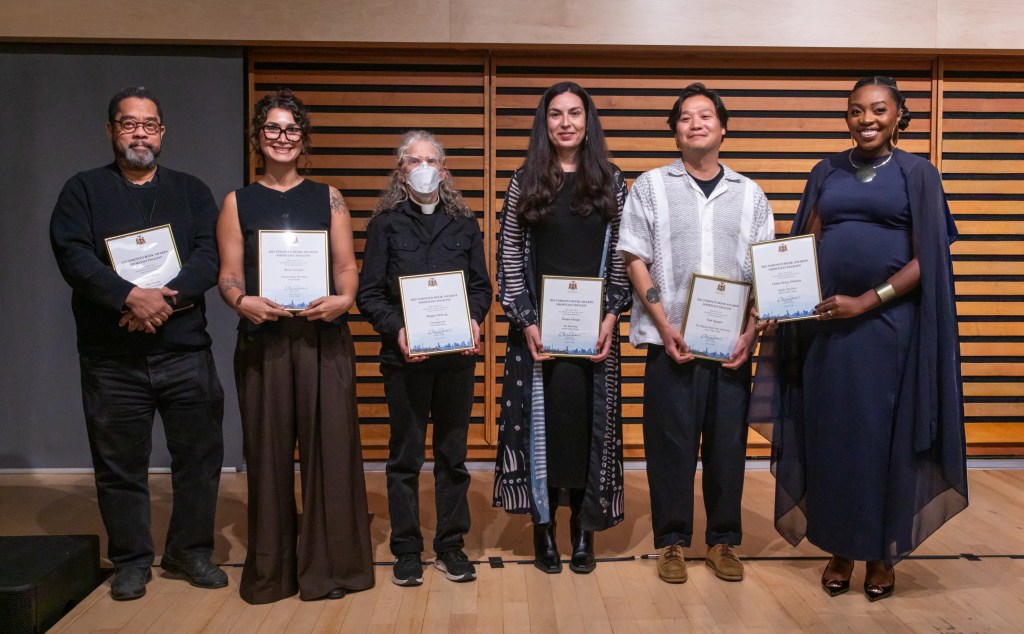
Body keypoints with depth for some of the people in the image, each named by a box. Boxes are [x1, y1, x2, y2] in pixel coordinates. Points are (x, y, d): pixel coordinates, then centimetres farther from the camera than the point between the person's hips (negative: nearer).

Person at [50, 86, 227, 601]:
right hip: (111, 357, -1)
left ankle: (190, 550, 21)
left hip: (185, 350, 1)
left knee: (198, 453, 4)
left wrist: (167, 298, -18)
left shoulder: (191, 191, 12)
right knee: (120, 462, 6)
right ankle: (131, 561, 21)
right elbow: (73, 255, -7)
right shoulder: (83, 190, 8)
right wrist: (130, 297, -21)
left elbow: (210, 256, -2)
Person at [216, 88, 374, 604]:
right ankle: (270, 569, 18)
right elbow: (229, 273, 5)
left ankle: (330, 563, 14)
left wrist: (343, 298, -15)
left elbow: (346, 265, 6)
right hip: (262, 339, 0)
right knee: (268, 450, 4)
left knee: (330, 445, 0)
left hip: (323, 336, 0)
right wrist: (243, 301, -17)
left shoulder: (327, 197, 11)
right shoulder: (238, 202, 11)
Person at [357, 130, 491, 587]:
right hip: (404, 356, -2)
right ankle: (406, 549, 16)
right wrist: (396, 330, -17)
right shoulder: (385, 223, 4)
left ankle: (451, 545, 19)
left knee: (453, 453, 8)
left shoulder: (464, 223, 11)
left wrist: (474, 318, -11)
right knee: (405, 454, 5)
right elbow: (369, 293, -1)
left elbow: (482, 286, 9)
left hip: (457, 354, 2)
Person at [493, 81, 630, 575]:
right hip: (539, 324, 0)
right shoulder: (524, 182, 5)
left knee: (588, 420, 1)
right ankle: (543, 525, 12)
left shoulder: (610, 181, 7)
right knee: (541, 418, 0)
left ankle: (583, 526, 14)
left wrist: (612, 316, -5)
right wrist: (525, 321, -7)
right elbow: (509, 257, 2)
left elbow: (621, 255, 6)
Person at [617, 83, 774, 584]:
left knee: (728, 443, 6)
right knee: (671, 443, 2)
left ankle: (723, 540, 21)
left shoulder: (750, 194, 12)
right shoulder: (650, 187, 6)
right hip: (671, 341, -2)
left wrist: (751, 330, -4)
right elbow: (635, 260, 0)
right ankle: (672, 540, 16)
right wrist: (665, 326, -9)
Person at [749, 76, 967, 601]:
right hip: (826, 325, 3)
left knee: (884, 437, 4)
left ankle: (881, 553, 19)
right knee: (831, 436, 6)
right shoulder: (826, 173, 11)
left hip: (889, 325, -3)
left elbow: (926, 258, -5)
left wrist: (866, 301, -15)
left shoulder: (917, 174, 2)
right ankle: (839, 549, 19)